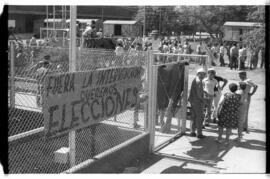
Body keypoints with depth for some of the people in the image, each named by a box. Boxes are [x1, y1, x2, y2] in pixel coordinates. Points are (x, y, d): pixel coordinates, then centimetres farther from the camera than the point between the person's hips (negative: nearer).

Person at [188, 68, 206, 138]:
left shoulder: (194, 80, 12)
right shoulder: (199, 81, -17)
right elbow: (198, 93, -22)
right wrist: (202, 99, -8)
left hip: (192, 101, 9)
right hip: (198, 101, -9)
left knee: (194, 117, 15)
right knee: (200, 117, -1)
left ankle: (192, 131, 19)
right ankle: (199, 133, 2)